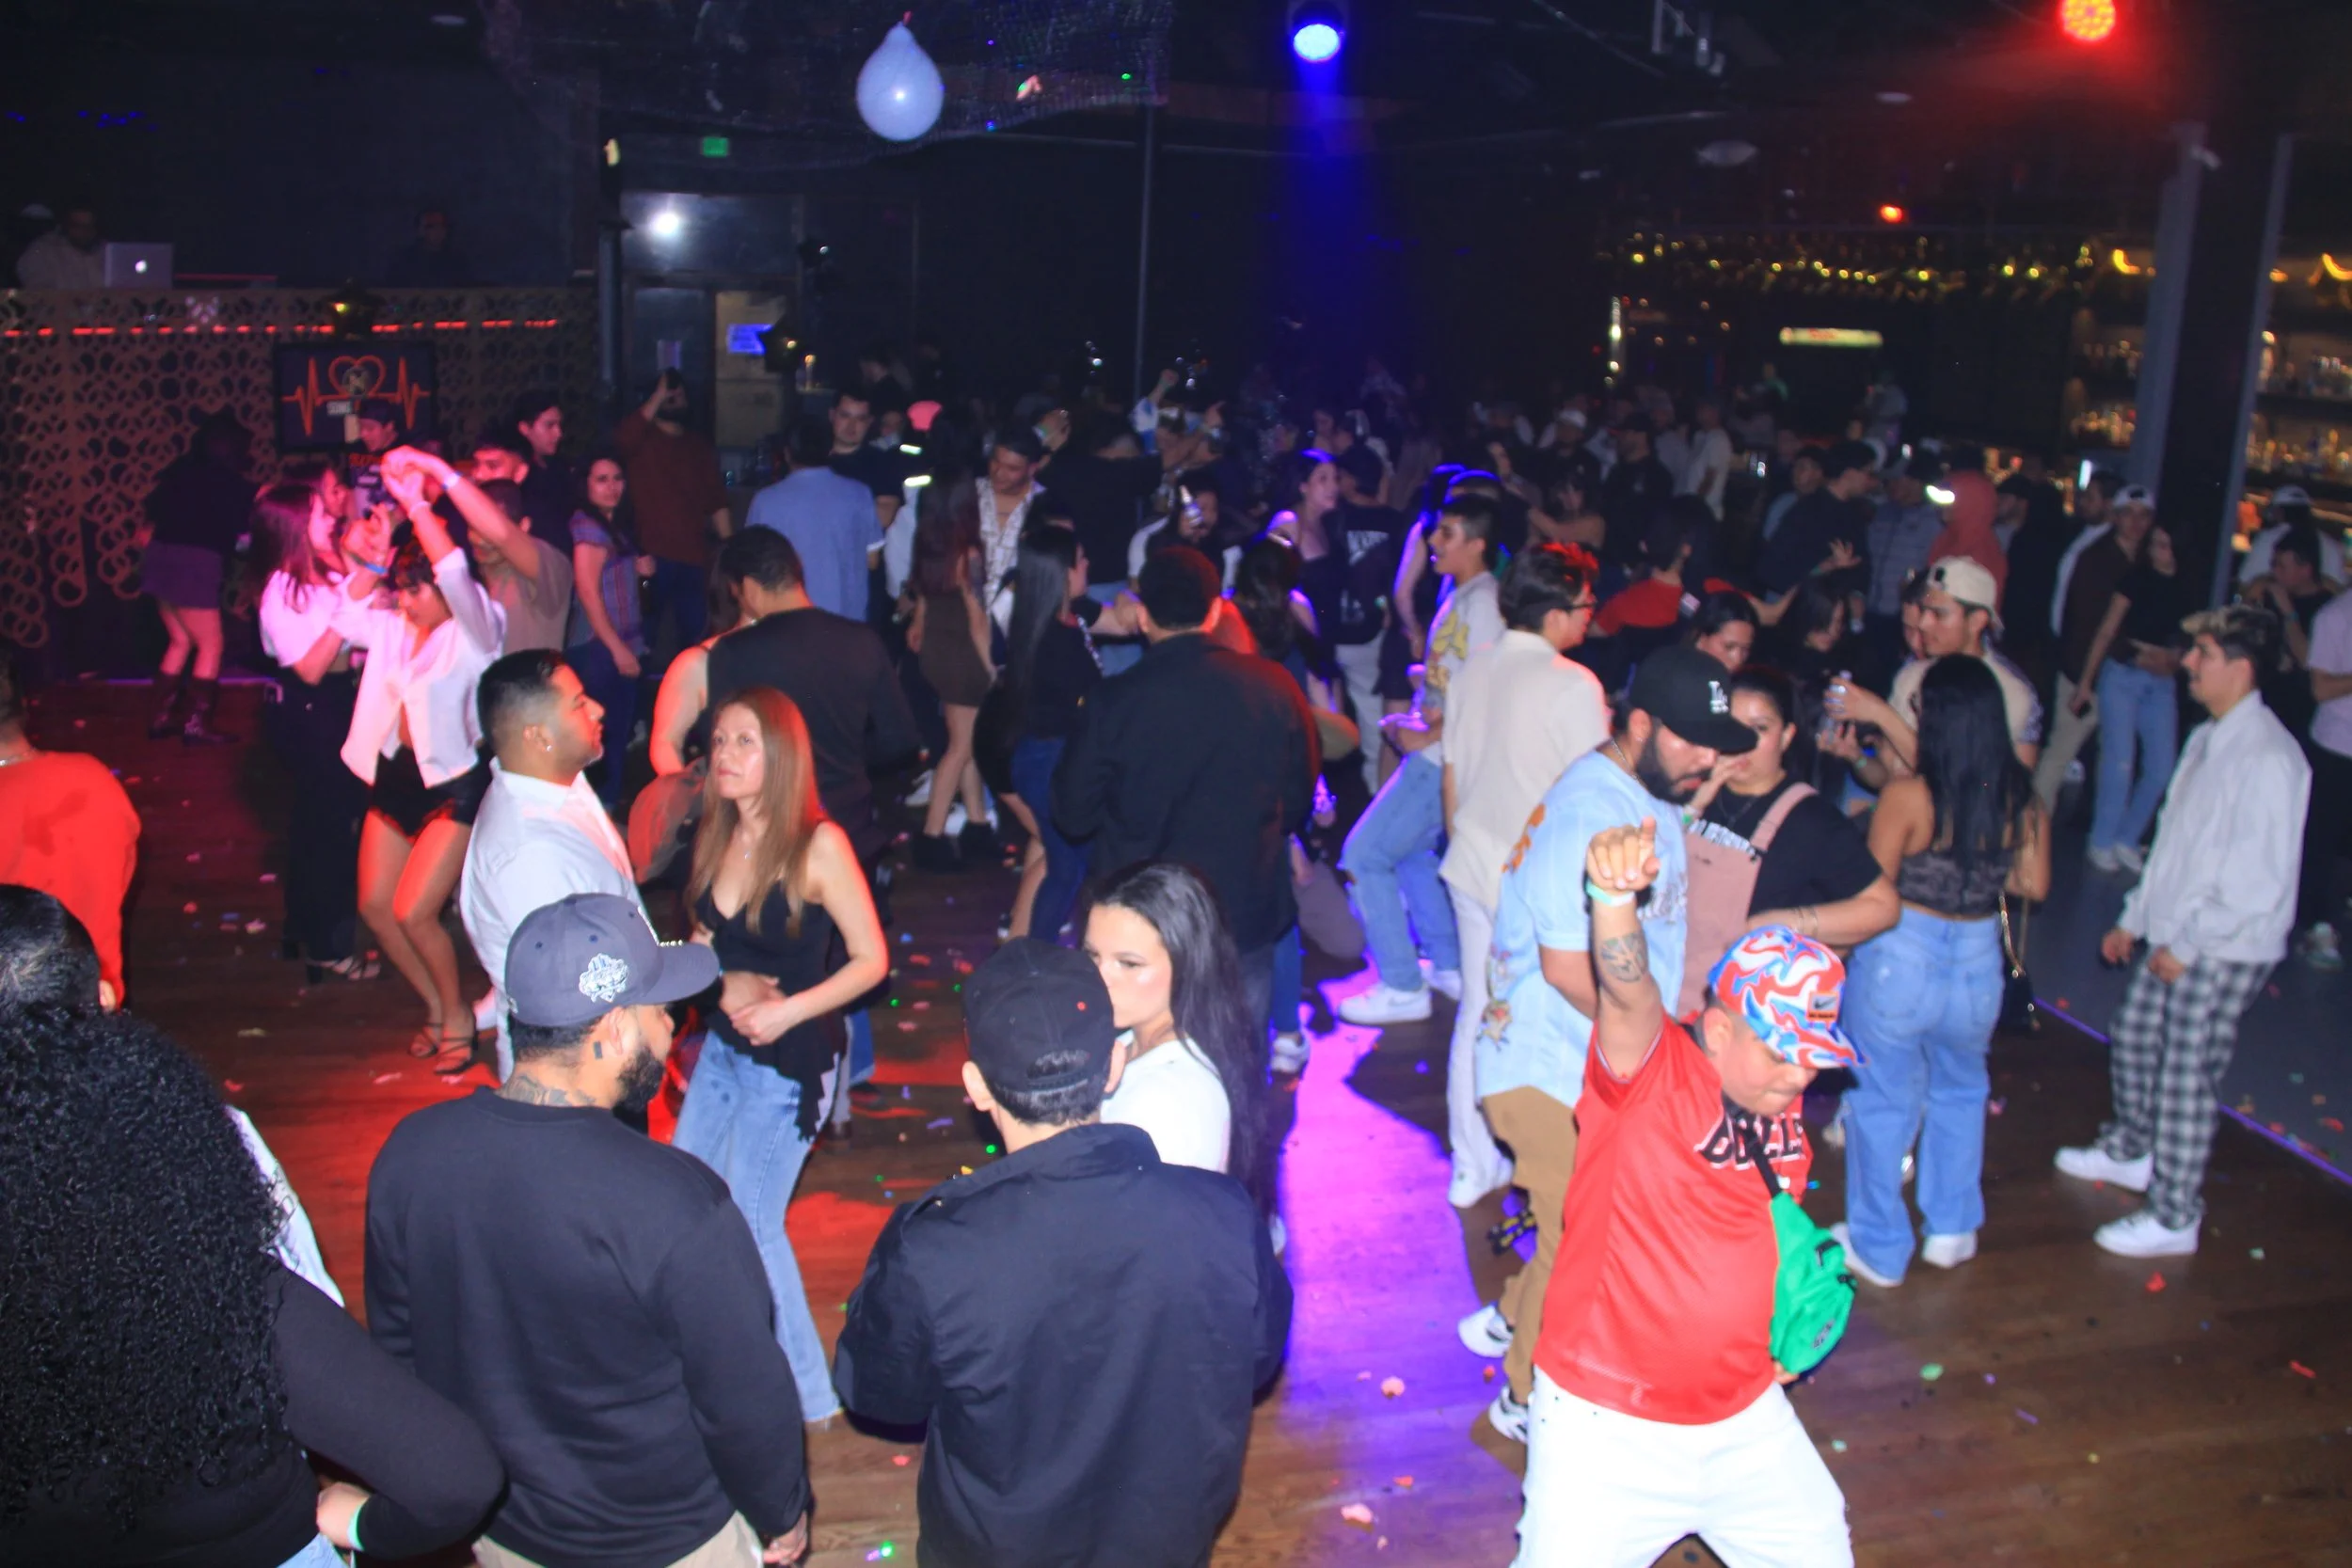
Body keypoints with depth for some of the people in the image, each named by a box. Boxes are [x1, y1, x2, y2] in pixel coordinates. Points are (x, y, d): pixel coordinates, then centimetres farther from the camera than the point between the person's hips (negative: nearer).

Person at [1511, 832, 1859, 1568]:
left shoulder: (1781, 1099, 4)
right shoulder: (1650, 1073, -17)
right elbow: (1627, 992, -40)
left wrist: (1789, 1323, 10)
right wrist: (1615, 896, -59)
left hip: (1746, 1419, 7)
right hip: (1606, 1428, -6)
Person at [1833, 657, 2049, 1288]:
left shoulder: (1907, 797, -20)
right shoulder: (2023, 798, -7)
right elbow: (2033, 883, 2)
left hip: (1899, 960, -4)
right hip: (1979, 963, 4)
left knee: (1883, 1104, 14)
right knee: (1961, 1092, 28)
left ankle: (1879, 1248, 27)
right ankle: (1953, 1231, 38)